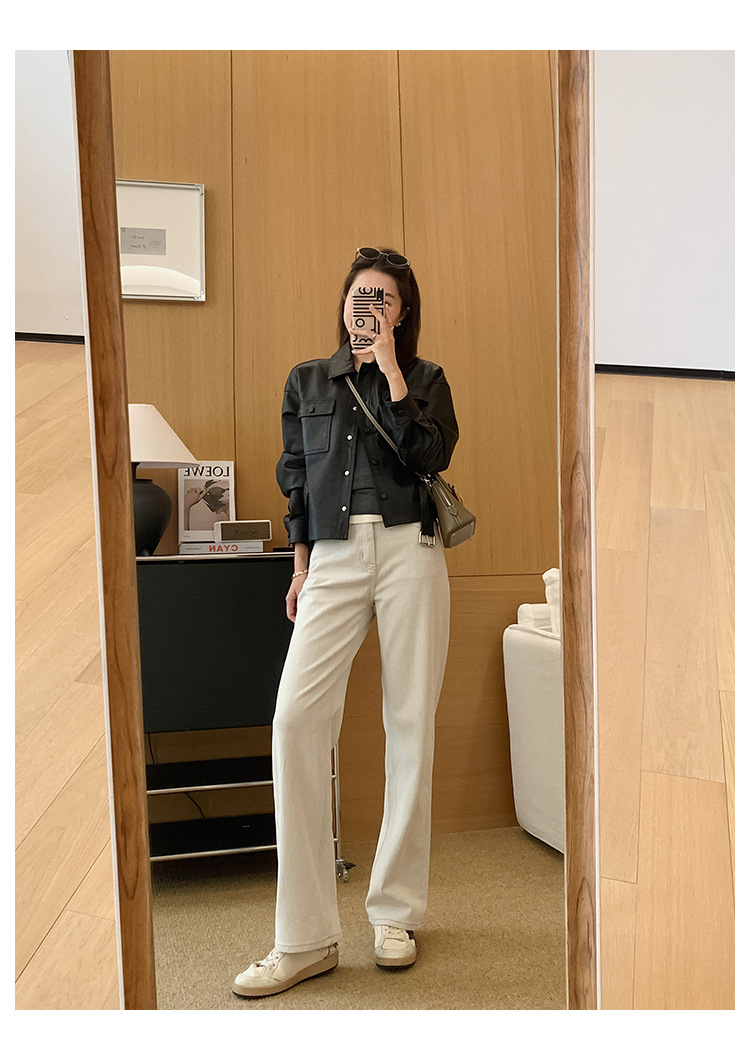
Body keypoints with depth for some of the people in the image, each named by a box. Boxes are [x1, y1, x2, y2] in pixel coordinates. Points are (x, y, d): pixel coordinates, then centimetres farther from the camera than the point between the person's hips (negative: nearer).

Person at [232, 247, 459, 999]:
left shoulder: (425, 379, 11)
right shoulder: (306, 381, 17)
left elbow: (430, 455, -8)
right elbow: (296, 480, 17)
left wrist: (390, 369, -6)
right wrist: (300, 565, 11)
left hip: (407, 550, -1)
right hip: (333, 559, 1)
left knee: (410, 723, 0)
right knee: (295, 718, -15)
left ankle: (396, 913, 16)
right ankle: (305, 937, -7)